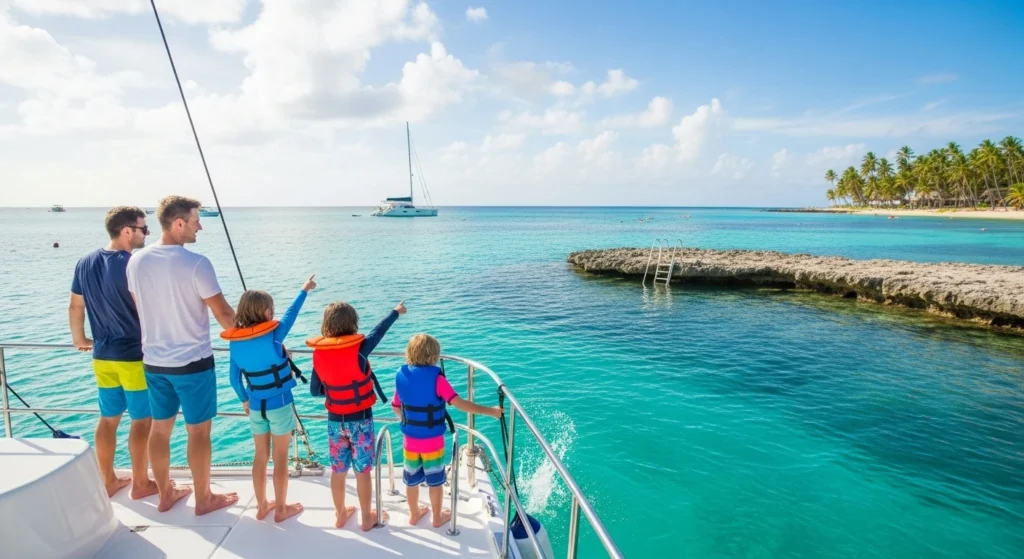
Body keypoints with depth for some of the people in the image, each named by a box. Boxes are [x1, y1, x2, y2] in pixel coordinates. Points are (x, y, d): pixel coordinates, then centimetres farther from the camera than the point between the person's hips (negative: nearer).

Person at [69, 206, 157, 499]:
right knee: (142, 420, 5)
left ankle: (108, 481, 28)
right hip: (135, 356, -7)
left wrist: (79, 338, 28)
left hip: (102, 356, 7)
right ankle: (140, 483, 16)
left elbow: (75, 306, 13)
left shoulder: (85, 262, 4)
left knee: (108, 419, 16)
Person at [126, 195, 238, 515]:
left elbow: (139, 309, 13)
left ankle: (165, 494, 32)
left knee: (160, 428, 17)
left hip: (153, 361, 7)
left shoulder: (136, 261, 1)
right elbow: (223, 314, -14)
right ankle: (204, 499, 20)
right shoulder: (196, 263, -19)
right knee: (198, 431, 7)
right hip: (192, 362, -6)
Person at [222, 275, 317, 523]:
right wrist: (305, 290, 11)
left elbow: (234, 378, 3)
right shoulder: (273, 336, -18)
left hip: (255, 406, 5)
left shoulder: (235, 342, -4)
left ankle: (262, 505, 30)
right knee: (280, 458, 8)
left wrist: (244, 399, 18)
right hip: (279, 404, -5)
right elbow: (290, 314, -3)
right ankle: (281, 508, 21)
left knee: (260, 457, 18)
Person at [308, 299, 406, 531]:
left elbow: (315, 390, 1)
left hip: (335, 420, 4)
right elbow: (379, 331, -2)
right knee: (362, 471, 10)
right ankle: (367, 518, 25)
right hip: (360, 419, -4)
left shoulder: (318, 353, -7)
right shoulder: (359, 348, -20)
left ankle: (341, 514, 35)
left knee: (338, 470, 18)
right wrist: (397, 312, 14)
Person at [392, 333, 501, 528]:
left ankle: (414, 514, 40)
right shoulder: (436, 378, -22)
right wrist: (491, 411, -22)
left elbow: (396, 408, 5)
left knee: (411, 479, 21)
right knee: (435, 480, 15)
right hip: (433, 440, -4)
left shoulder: (401, 375, -6)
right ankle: (437, 517, 31)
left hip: (410, 439, 5)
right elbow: (459, 403, -27)